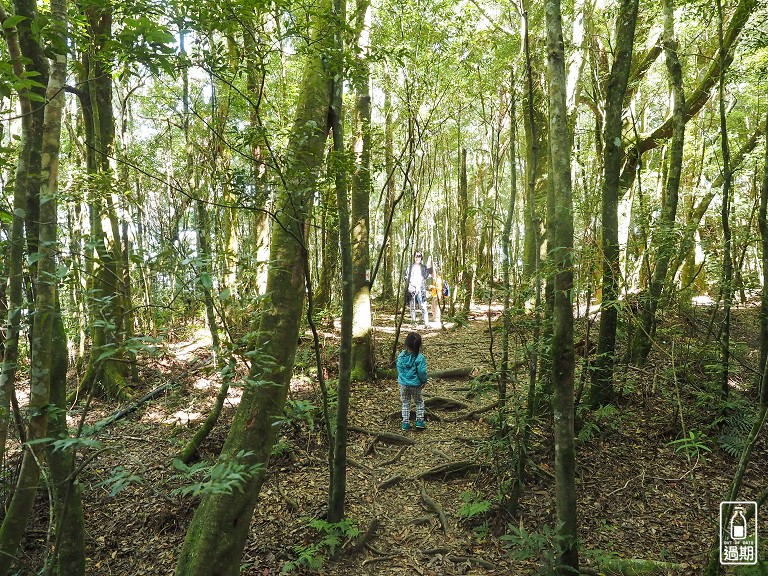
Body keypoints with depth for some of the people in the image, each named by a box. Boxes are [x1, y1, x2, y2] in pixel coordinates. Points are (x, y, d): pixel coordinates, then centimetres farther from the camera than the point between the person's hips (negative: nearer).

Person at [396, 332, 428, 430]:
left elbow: (399, 369, 2)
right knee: (419, 402, 18)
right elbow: (422, 372, -18)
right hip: (415, 385, -3)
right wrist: (424, 381, 1)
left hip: (403, 384, 3)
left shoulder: (401, 356, -9)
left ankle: (405, 422, 18)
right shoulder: (419, 358, -21)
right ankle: (419, 421, 16)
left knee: (405, 403, 17)